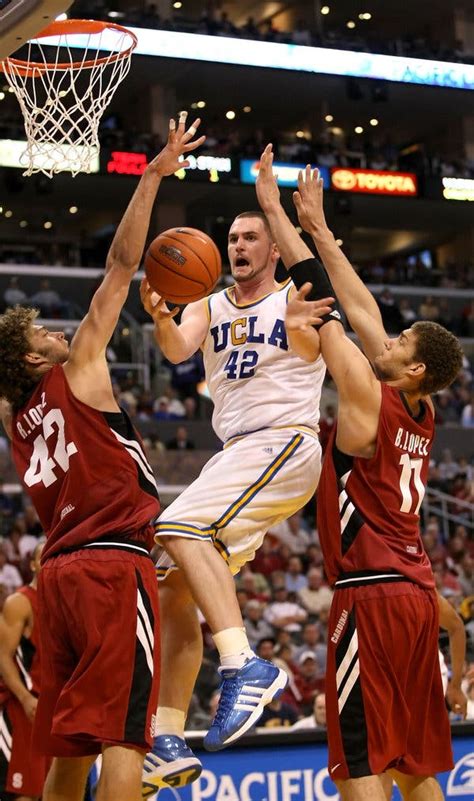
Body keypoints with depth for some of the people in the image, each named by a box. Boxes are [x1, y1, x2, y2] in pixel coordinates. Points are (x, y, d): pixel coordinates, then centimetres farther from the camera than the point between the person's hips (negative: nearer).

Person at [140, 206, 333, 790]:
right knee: (173, 587, 0)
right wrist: (159, 317, -29)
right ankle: (169, 742, 2)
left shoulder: (296, 298, 4)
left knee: (181, 528, -29)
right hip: (235, 455, 7)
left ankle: (245, 666, -35)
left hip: (285, 444, -7)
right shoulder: (208, 307, 16)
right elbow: (179, 350, -5)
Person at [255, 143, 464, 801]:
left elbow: (319, 296, -4)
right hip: (418, 592, 8)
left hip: (371, 593, -8)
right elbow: (360, 309, 17)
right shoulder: (421, 414, 11)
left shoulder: (369, 396, -9)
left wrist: (275, 211, 3)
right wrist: (317, 226, 24)